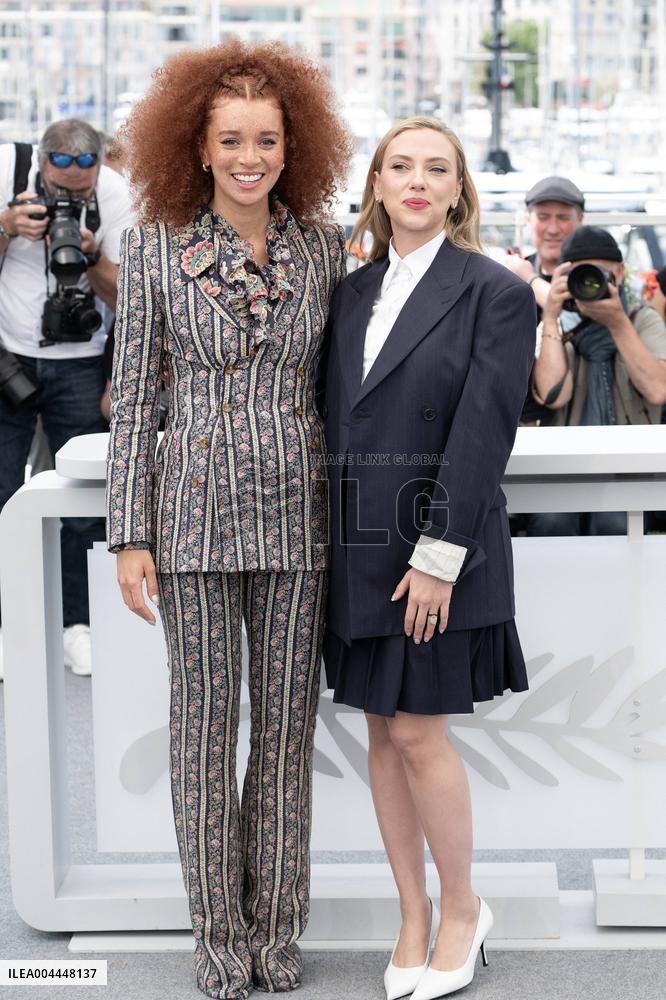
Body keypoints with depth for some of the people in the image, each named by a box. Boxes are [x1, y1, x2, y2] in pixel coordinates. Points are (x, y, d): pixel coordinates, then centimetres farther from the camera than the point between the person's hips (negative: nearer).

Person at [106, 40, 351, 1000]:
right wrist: (129, 535, -4)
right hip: (196, 512, -1)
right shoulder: (156, 249, -2)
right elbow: (134, 397, 0)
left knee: (288, 722, 8)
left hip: (298, 515, 2)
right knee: (204, 721, 6)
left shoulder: (324, 249, 3)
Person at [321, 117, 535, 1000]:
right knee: (382, 730, 9)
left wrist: (438, 555, -17)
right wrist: (329, 545, 7)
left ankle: (462, 910, 17)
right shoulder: (352, 292, 12)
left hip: (437, 539, -6)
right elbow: (334, 420, 12)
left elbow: (483, 433, -12)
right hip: (357, 543, 6)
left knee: (418, 730, -4)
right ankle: (413, 919, 22)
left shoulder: (495, 292, -5)